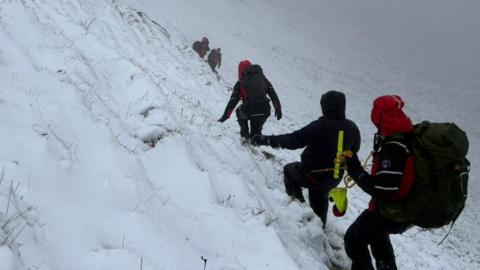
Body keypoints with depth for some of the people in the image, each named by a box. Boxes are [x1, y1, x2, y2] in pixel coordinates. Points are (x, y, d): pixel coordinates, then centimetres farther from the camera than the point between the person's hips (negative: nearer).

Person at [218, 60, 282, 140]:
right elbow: (273, 94, 13)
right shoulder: (262, 78, 15)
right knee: (256, 129, 33)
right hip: (264, 112, 3)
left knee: (239, 111, 33)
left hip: (249, 112, -3)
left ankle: (245, 135, 27)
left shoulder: (240, 83, 7)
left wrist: (225, 115, 12)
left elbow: (233, 101, 5)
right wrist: (278, 109, 19)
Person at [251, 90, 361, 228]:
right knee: (320, 199, 31)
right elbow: (354, 149, 8)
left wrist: (265, 140, -33)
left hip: (312, 175, -5)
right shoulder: (352, 127, -9)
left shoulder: (319, 126, -28)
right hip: (335, 178, 6)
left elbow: (293, 140, -34)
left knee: (289, 170, 24)